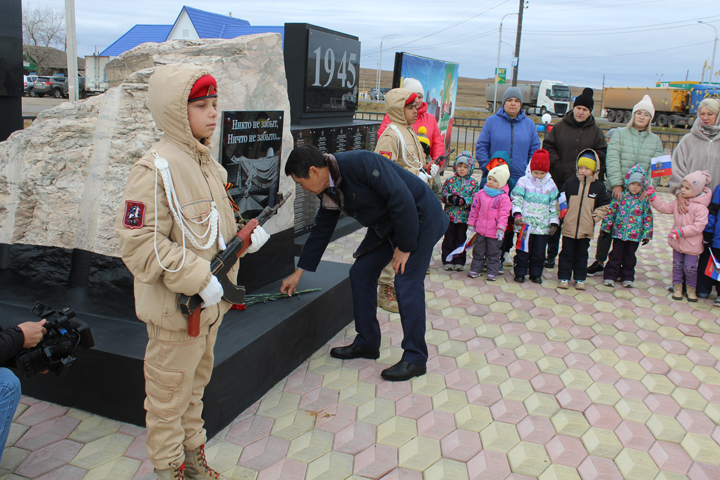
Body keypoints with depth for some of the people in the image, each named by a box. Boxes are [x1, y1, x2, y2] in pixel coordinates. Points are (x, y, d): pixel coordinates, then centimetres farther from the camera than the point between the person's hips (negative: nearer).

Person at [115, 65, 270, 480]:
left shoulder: (207, 162, 7)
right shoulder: (157, 168, -20)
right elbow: (139, 244, -24)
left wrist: (245, 236, 0)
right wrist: (198, 278, -27)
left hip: (208, 303, 8)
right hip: (175, 308, -8)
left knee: (195, 383, 24)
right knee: (170, 392, 10)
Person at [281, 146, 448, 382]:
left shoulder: (360, 163, -28)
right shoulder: (329, 192, -1)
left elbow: (401, 197, -30)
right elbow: (321, 231, 11)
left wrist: (405, 246, -23)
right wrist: (298, 273, 15)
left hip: (418, 217, -9)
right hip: (386, 224, 9)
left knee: (407, 282, -12)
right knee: (361, 272, 6)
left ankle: (415, 358, -1)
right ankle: (367, 343, 18)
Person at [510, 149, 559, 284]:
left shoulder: (551, 185, 7)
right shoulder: (523, 181, -1)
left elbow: (554, 205, 10)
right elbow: (516, 199, -5)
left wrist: (554, 222, 5)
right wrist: (517, 214, -20)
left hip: (543, 226, 2)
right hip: (525, 224, -2)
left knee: (539, 252, 8)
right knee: (523, 251, 4)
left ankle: (536, 274, 21)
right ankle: (520, 273, 17)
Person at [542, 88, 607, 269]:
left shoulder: (596, 132, 6)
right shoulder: (559, 127, 5)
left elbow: (600, 156, 2)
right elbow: (548, 148, 1)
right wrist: (561, 169, -10)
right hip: (558, 182, 0)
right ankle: (551, 254, 17)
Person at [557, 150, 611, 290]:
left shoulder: (599, 187, 1)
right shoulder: (570, 183, -1)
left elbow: (604, 205, 8)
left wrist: (594, 217, -2)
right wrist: (563, 214, -1)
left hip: (586, 229, 1)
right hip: (569, 227, -1)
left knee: (582, 254, 12)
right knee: (567, 253, 6)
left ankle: (580, 279, 22)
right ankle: (564, 278, 15)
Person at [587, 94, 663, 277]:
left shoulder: (655, 141, 11)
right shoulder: (620, 134, 3)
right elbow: (612, 159, -7)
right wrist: (617, 183, -16)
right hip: (616, 189, -2)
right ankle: (599, 262, 13)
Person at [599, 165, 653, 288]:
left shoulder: (644, 200, 1)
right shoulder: (620, 196, -2)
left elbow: (648, 217, 4)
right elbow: (611, 211, 2)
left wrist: (646, 234, 3)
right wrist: (605, 227, 1)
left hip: (635, 234, 1)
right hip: (619, 232, -1)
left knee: (630, 256, 11)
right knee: (616, 255, 5)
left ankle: (627, 278, 23)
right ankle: (610, 276, 13)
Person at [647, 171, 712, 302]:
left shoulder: (700, 207, -20)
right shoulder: (678, 202, 1)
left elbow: (699, 225, -24)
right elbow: (664, 207, 7)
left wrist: (682, 232, -29)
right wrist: (652, 196, -2)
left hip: (691, 245, -5)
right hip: (677, 242, 5)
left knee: (690, 268, 6)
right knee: (677, 265, 15)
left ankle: (691, 288, 27)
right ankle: (677, 287, 28)